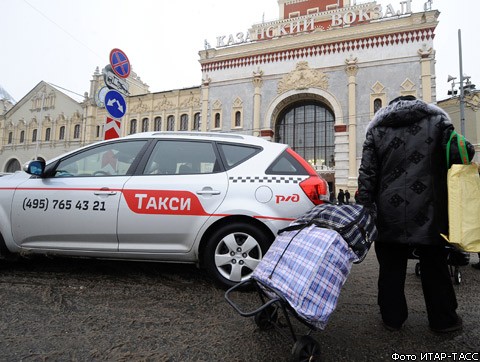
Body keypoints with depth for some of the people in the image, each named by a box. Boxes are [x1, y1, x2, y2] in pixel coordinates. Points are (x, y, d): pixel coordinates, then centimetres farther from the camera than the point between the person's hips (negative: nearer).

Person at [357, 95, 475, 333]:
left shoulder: (376, 128, 7)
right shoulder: (437, 119, 5)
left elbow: (367, 174, 0)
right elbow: (459, 153, -8)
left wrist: (365, 208, 2)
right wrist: (468, 150, 16)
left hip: (389, 213, 1)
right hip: (427, 212, 0)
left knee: (391, 268, 12)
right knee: (434, 268, 15)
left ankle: (392, 317, 23)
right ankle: (443, 319, 28)